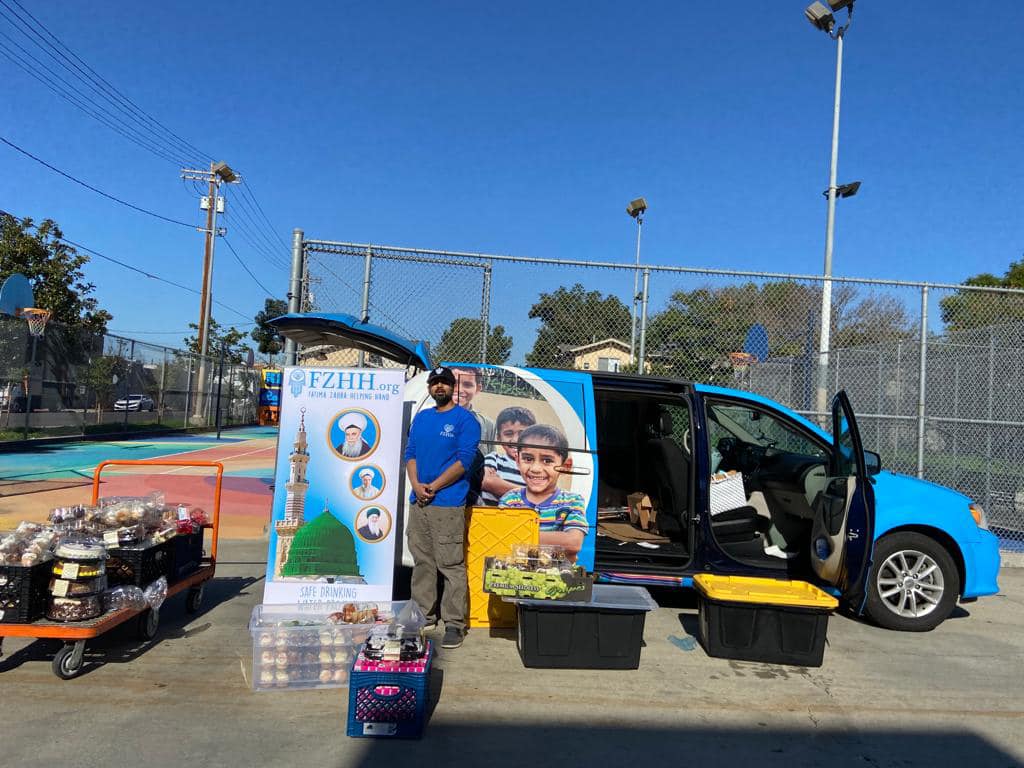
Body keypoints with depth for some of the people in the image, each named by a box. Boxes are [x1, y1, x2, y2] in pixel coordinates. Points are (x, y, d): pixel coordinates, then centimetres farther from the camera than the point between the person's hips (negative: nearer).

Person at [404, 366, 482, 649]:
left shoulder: (465, 419, -3)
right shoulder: (421, 418, 17)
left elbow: (464, 460, -10)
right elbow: (410, 453, 14)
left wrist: (433, 487, -12)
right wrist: (416, 484, -4)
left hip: (448, 503, -7)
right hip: (418, 501, 7)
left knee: (451, 565, -5)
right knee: (421, 561, 14)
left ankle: (454, 623, 2)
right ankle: (425, 615, 25)